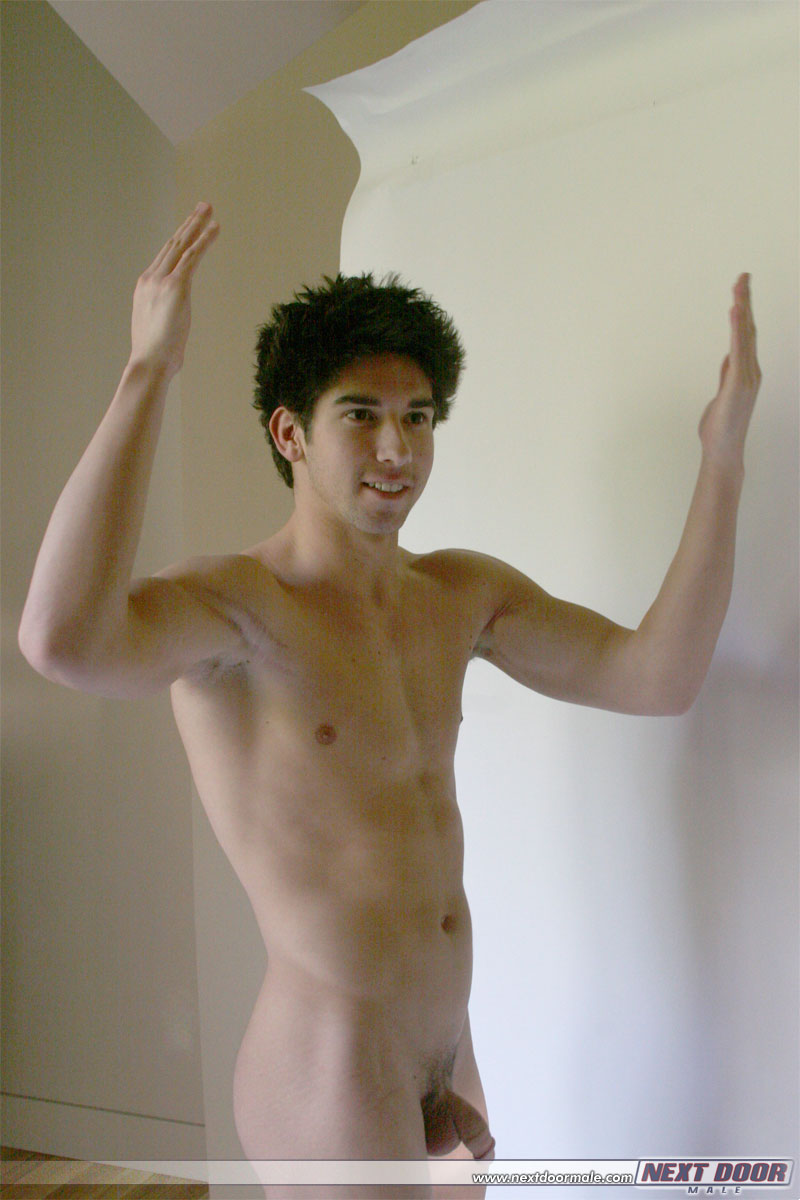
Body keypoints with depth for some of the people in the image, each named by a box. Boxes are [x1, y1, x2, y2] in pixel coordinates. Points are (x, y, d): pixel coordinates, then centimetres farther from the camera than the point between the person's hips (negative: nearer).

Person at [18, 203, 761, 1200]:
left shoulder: (464, 593, 4)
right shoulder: (231, 603, -18)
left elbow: (656, 678, -5)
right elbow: (64, 640, -40)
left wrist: (724, 448, -12)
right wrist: (147, 372, -35)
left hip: (446, 1053, 7)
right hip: (326, 1078, -7)